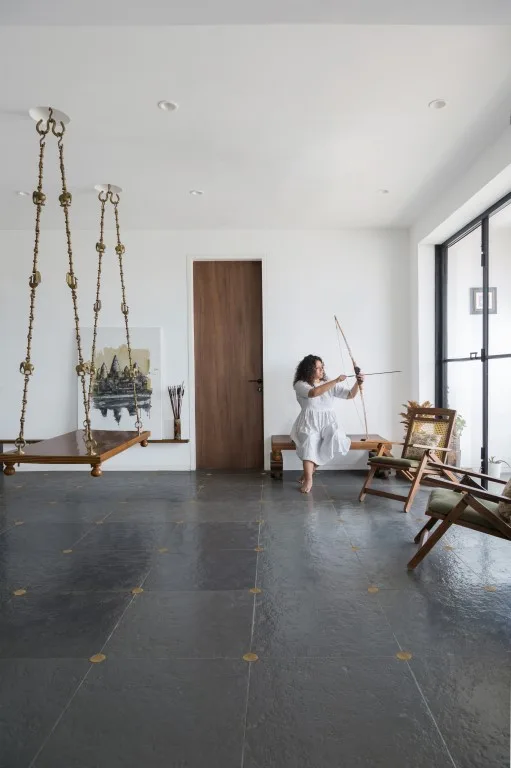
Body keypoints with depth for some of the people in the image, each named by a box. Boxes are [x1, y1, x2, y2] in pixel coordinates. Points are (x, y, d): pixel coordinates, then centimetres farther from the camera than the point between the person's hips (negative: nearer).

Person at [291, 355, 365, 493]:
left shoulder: (331, 384, 9)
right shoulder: (300, 384, -3)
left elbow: (350, 395, 4)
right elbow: (314, 392, -23)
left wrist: (358, 383, -16)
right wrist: (336, 381, -23)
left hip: (328, 422, 3)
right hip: (310, 423, -3)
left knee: (336, 439, -27)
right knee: (309, 441, -33)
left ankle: (311, 468, -9)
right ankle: (308, 479, -29)